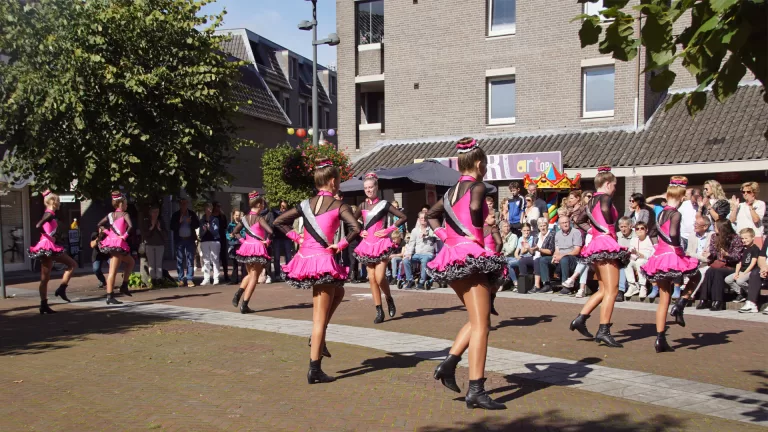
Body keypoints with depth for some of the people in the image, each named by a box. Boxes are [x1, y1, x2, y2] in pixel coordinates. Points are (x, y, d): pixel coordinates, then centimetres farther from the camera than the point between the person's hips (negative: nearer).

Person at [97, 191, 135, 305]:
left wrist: (108, 232, 8)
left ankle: (124, 286, 17)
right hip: (119, 243, -8)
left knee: (131, 262, 22)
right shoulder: (124, 214, -6)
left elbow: (99, 225, 10)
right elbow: (130, 226, -23)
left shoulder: (110, 215, 14)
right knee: (113, 271, -7)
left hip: (111, 242, 8)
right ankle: (110, 296, -6)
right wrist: (125, 236, -13)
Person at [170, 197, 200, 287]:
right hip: (179, 240, 0)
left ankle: (189, 279, 0)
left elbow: (197, 224, 6)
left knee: (190, 260, -2)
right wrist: (179, 222, -14)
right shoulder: (175, 215, 7)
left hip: (190, 239, 0)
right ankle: (181, 279, 5)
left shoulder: (192, 214, 9)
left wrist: (191, 222, -12)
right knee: (179, 260, 1)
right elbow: (172, 227, 1)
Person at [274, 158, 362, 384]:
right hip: (322, 259, -6)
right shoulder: (338, 205, -6)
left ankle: (317, 336, 20)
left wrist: (297, 238, 9)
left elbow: (279, 221, 12)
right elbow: (356, 228, -20)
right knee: (320, 318, -1)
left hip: (304, 257, 6)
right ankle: (315, 369, 2)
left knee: (338, 292, 31)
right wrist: (340, 245, -11)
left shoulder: (307, 204, 9)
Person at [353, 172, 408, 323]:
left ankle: (389, 299, 15)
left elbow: (403, 217, -5)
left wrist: (388, 230, -9)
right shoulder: (362, 206, 9)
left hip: (382, 244, -4)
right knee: (371, 278, 2)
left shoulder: (384, 204, -3)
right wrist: (360, 232, 5)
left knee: (379, 277, -15)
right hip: (368, 244, 5)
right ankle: (379, 311, 8)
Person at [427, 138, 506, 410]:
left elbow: (432, 215, 26)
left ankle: (449, 364, 6)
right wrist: (475, 233, -11)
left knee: (477, 320, 18)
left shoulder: (452, 190, 17)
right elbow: (475, 207, -26)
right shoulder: (477, 186, -5)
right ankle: (476, 390, -8)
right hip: (470, 256, -8)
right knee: (481, 324, -6)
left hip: (452, 258, 8)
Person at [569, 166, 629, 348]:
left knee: (604, 290, 14)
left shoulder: (592, 200, 18)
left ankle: (580, 319, 8)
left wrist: (596, 230, 13)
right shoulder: (606, 197, -7)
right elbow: (605, 209, -28)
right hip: (606, 244, -9)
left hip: (595, 245, 9)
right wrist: (611, 229, -16)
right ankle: (603, 331, -12)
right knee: (612, 289, -9)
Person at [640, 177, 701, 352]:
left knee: (663, 300, 10)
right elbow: (673, 234, -28)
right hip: (671, 257, -7)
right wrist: (679, 249, -15)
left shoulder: (661, 213, 10)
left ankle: (660, 340, 11)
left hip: (659, 257, 7)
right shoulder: (676, 214, -12)